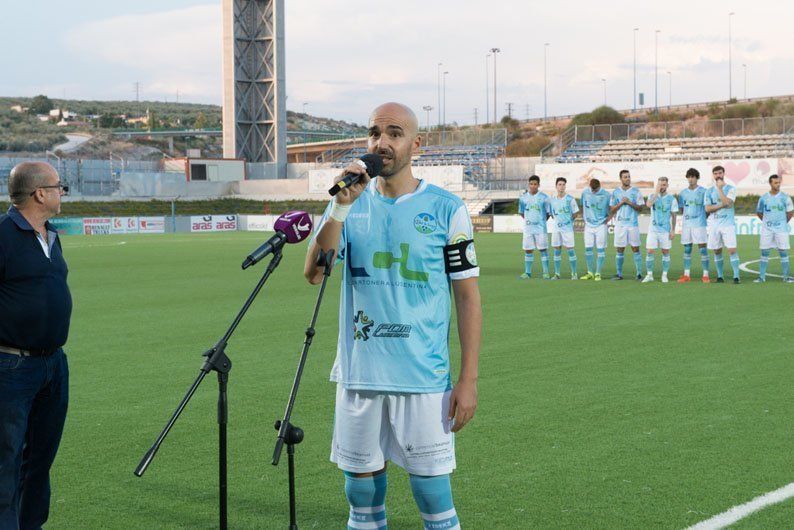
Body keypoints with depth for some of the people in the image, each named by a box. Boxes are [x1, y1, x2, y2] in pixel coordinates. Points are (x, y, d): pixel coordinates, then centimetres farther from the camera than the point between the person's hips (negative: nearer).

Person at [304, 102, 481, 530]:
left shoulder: (446, 208, -1)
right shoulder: (351, 202, 7)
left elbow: (468, 296, -1)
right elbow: (313, 273, -7)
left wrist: (468, 380, -6)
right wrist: (341, 206, -17)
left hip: (423, 381, -3)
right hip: (358, 375, 3)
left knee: (431, 489, -1)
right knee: (361, 485, 11)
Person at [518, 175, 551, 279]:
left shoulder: (544, 197, -4)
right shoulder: (523, 197, 4)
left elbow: (548, 213, 3)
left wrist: (542, 221, 3)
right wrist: (527, 220, 8)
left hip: (541, 228, -3)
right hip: (528, 227, 3)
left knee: (543, 249, -1)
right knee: (528, 250, 5)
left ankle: (546, 272, 4)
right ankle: (527, 272, 11)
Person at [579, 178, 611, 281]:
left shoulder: (606, 195, -8)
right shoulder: (585, 193, 2)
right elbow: (582, 207, 16)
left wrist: (608, 218, -6)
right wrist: (584, 219, 9)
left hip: (601, 225, -3)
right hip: (588, 226, 3)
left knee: (600, 250, -3)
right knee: (588, 249, 4)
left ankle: (598, 273, 1)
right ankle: (590, 272, 14)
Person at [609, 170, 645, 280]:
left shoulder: (636, 191, 4)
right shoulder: (615, 192, 7)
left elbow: (640, 208, 1)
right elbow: (612, 210, 7)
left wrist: (630, 202, -12)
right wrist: (621, 203, -7)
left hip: (633, 224, -1)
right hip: (620, 224, 1)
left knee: (636, 249, -2)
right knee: (620, 250, 2)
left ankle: (639, 273, -1)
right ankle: (619, 274, 8)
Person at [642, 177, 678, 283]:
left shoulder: (672, 199, 1)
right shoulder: (652, 196, 3)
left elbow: (674, 216, 3)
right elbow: (649, 204, -21)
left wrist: (673, 230, -3)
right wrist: (656, 191, -21)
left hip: (666, 230, 0)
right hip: (653, 229, 1)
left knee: (665, 252, 3)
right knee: (650, 251, -4)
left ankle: (664, 275, 11)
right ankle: (649, 275, 4)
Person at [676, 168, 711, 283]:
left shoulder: (703, 191, 0)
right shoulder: (683, 192, 11)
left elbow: (707, 207, 2)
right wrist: (687, 214, 3)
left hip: (699, 224, -4)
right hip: (686, 224, 4)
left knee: (702, 248, -5)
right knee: (687, 249, 6)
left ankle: (705, 275, -2)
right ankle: (686, 275, 10)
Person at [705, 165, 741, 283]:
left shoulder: (730, 189, 1)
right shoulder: (709, 191, 9)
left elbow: (727, 202, -16)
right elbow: (707, 209, -2)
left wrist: (720, 188, -14)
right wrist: (722, 205, -11)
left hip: (728, 224, -3)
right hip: (714, 224, 3)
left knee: (732, 250, -11)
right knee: (717, 251, 7)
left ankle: (736, 276, -12)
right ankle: (720, 276, 16)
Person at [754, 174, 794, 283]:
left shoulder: (785, 197, -2)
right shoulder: (763, 198, 1)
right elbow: (759, 212, 15)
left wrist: (784, 222, 10)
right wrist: (766, 221, 10)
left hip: (781, 228, -1)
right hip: (767, 229, 1)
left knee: (783, 252, 0)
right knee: (764, 252, 2)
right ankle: (762, 276, 6)